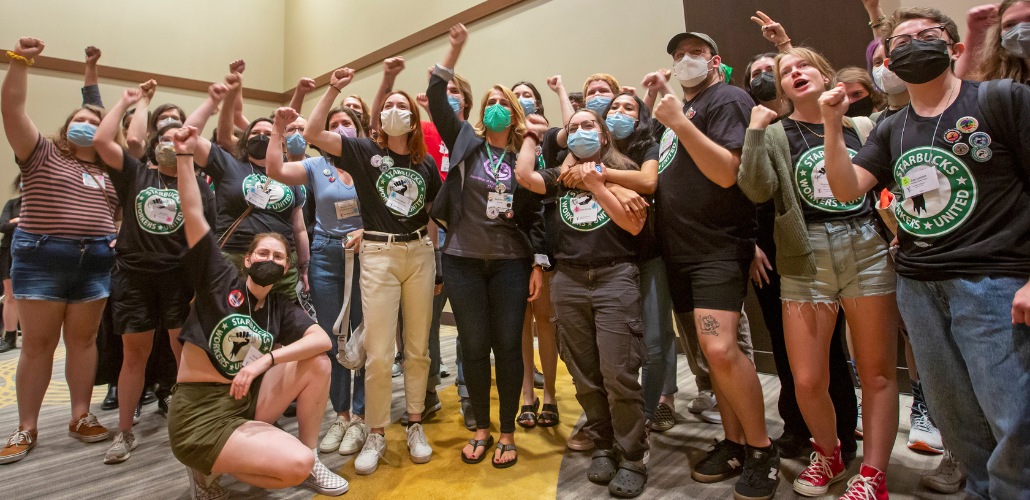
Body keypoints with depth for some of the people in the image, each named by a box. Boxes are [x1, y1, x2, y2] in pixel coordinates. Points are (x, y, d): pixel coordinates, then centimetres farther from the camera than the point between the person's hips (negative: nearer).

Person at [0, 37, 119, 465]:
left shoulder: (111, 172, 14)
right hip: (41, 258, -2)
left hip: (95, 262, 3)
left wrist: (121, 237, 1)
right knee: (38, 343, 2)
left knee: (83, 339, 7)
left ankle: (81, 417, 16)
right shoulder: (43, 154, 5)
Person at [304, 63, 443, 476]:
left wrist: (433, 256, 10)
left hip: (419, 253, 3)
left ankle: (415, 424, 26)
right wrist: (333, 89, -10)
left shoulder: (425, 163, 10)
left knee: (418, 348, 9)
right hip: (379, 254, -2)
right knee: (378, 353, -1)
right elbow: (313, 134, -8)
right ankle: (376, 434, 17)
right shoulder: (364, 151, 3)